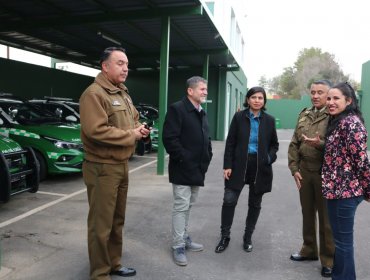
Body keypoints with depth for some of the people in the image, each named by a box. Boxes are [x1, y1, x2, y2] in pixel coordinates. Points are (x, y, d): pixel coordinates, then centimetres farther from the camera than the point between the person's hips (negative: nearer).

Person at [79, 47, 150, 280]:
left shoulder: (124, 94, 14)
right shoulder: (94, 94, -16)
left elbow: (134, 119, 25)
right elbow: (96, 130, -28)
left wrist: (140, 129, 1)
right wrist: (131, 135, -18)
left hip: (122, 166, 9)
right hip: (102, 168, -9)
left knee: (117, 220, 20)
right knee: (101, 225, 2)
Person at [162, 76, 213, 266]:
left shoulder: (202, 113, 17)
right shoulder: (177, 109, -11)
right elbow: (169, 138, -19)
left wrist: (207, 159, 10)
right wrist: (183, 158, -19)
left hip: (197, 169, 8)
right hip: (183, 169, -8)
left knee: (188, 206, 17)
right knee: (181, 207, -3)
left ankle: (184, 238, 31)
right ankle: (178, 246, 8)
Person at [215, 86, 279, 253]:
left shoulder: (269, 120, 3)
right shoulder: (239, 117, -1)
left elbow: (274, 144, 11)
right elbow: (230, 142, -2)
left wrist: (269, 158, -9)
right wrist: (227, 165, -8)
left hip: (260, 167, 2)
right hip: (239, 165, -1)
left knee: (255, 204, 11)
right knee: (229, 200, -5)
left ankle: (248, 238, 29)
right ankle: (225, 236, 15)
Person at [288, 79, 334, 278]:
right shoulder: (304, 115, 10)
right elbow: (294, 144, 10)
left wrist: (320, 144, -29)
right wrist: (294, 169, 3)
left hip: (325, 172, -5)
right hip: (305, 171, 6)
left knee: (326, 217, 5)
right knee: (307, 213, 16)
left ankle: (328, 259, 20)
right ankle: (309, 250, 34)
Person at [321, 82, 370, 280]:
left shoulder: (350, 122, -17)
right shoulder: (338, 121, 14)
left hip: (345, 190, -10)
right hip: (337, 189, 10)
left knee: (343, 240, 3)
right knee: (340, 238, 20)